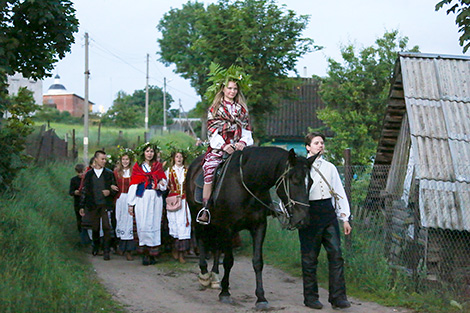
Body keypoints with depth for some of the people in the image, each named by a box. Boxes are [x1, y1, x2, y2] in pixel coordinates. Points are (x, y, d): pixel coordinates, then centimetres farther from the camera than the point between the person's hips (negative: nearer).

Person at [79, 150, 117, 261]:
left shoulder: (109, 173, 6)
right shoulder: (89, 174, 9)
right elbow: (84, 190, 12)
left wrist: (109, 192, -12)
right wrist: (82, 206, 9)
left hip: (106, 205, -1)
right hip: (93, 205, 1)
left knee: (106, 227, -10)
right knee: (95, 228, 7)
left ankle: (106, 251, -8)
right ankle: (95, 247, 28)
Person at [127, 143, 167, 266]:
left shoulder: (158, 166, 15)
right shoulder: (137, 167, 10)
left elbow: (164, 183, 16)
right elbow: (133, 185, 7)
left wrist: (159, 185, -8)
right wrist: (130, 203, 3)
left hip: (155, 199, 1)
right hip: (141, 199, -1)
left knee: (154, 223, -3)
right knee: (143, 224, -9)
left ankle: (152, 254, 0)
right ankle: (145, 253, -6)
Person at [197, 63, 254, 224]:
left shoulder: (241, 109, 17)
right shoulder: (215, 108, 8)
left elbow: (247, 128, 15)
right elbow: (212, 129, 1)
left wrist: (243, 141, -5)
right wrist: (223, 145, -12)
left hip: (238, 146, 3)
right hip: (219, 147, -2)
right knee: (210, 168, -23)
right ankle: (205, 208, -19)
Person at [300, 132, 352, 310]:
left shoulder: (330, 167, 16)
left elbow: (340, 192, 17)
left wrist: (345, 218, 12)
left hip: (329, 213, 4)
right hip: (309, 213, -4)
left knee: (336, 254, -4)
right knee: (310, 257, 1)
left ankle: (338, 297, -2)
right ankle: (310, 297, 11)